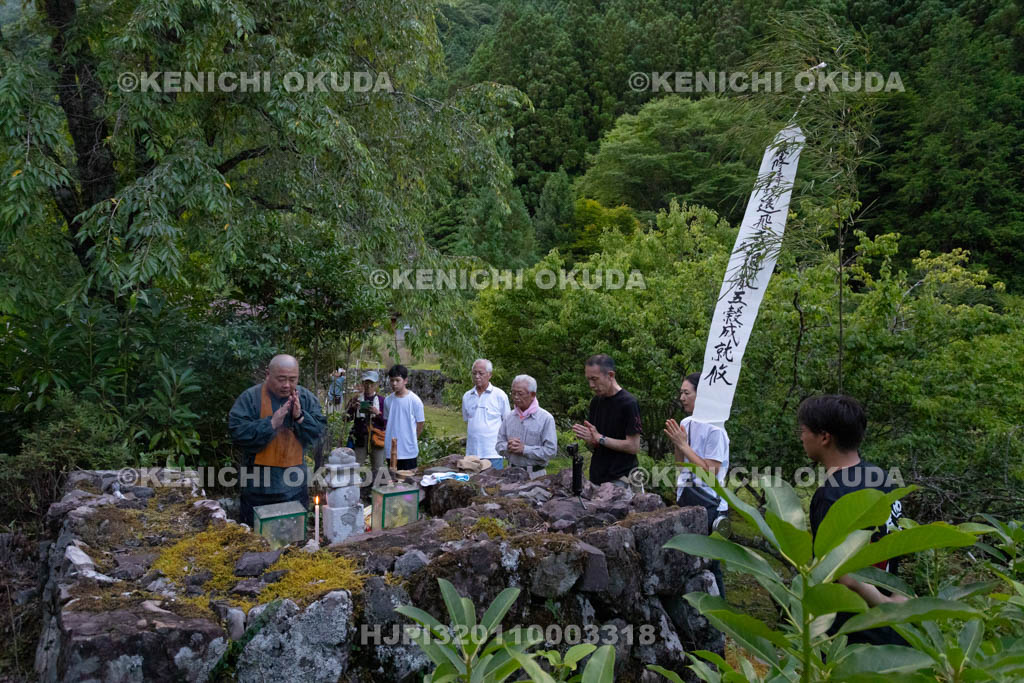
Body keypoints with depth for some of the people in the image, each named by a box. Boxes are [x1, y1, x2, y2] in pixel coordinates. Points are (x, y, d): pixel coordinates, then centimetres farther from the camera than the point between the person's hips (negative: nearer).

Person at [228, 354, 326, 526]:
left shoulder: (306, 398, 2)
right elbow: (237, 433, -17)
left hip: (295, 485, 3)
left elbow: (319, 431, -1)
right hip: (259, 486, -3)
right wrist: (271, 423, -24)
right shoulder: (250, 397, -8)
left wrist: (300, 417, -17)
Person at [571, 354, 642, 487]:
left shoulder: (629, 403, -12)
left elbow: (633, 446, -15)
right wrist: (589, 439, -9)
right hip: (596, 476, 6)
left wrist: (600, 438, -15)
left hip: (619, 480, -6)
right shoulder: (596, 401, 9)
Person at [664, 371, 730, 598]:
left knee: (710, 564, 0)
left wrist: (683, 445, -17)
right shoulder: (685, 424, 7)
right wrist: (676, 443, -2)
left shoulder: (714, 430, -15)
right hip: (686, 500, 7)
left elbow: (710, 472, -20)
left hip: (708, 505, -7)